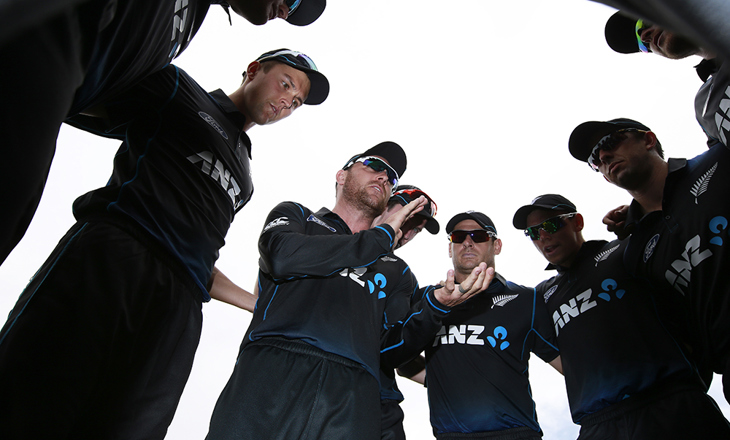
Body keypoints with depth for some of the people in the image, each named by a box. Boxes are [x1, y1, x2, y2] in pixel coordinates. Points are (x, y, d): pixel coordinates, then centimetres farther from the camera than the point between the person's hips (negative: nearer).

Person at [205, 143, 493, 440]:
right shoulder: (295, 215, 19)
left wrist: (437, 304, -6)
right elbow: (284, 257, -5)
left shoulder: (395, 270, 24)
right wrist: (383, 235, 4)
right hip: (272, 370, -2)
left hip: (351, 392, 3)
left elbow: (393, 348, 13)